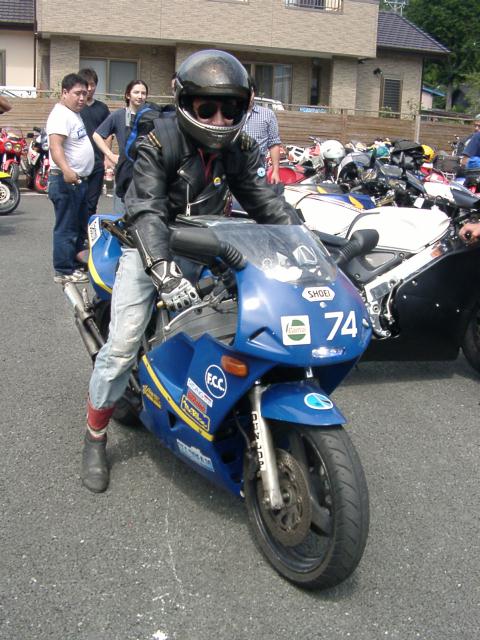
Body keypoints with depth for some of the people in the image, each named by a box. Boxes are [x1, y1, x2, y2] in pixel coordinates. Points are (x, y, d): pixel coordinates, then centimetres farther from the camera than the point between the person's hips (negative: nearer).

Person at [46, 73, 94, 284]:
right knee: (66, 228, -6)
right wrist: (66, 170, -43)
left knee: (79, 225, 17)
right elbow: (55, 146, -29)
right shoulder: (60, 115, -15)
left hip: (79, 180, 11)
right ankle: (64, 271, -2)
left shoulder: (74, 114, 17)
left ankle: (75, 263, 27)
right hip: (66, 180, -11)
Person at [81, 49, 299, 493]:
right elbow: (146, 212, -30)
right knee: (123, 345, -11)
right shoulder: (159, 144, -18)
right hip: (151, 249, -4)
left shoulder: (240, 148, -2)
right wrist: (166, 272, -45)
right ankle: (95, 437, 8)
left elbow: (266, 202, -3)